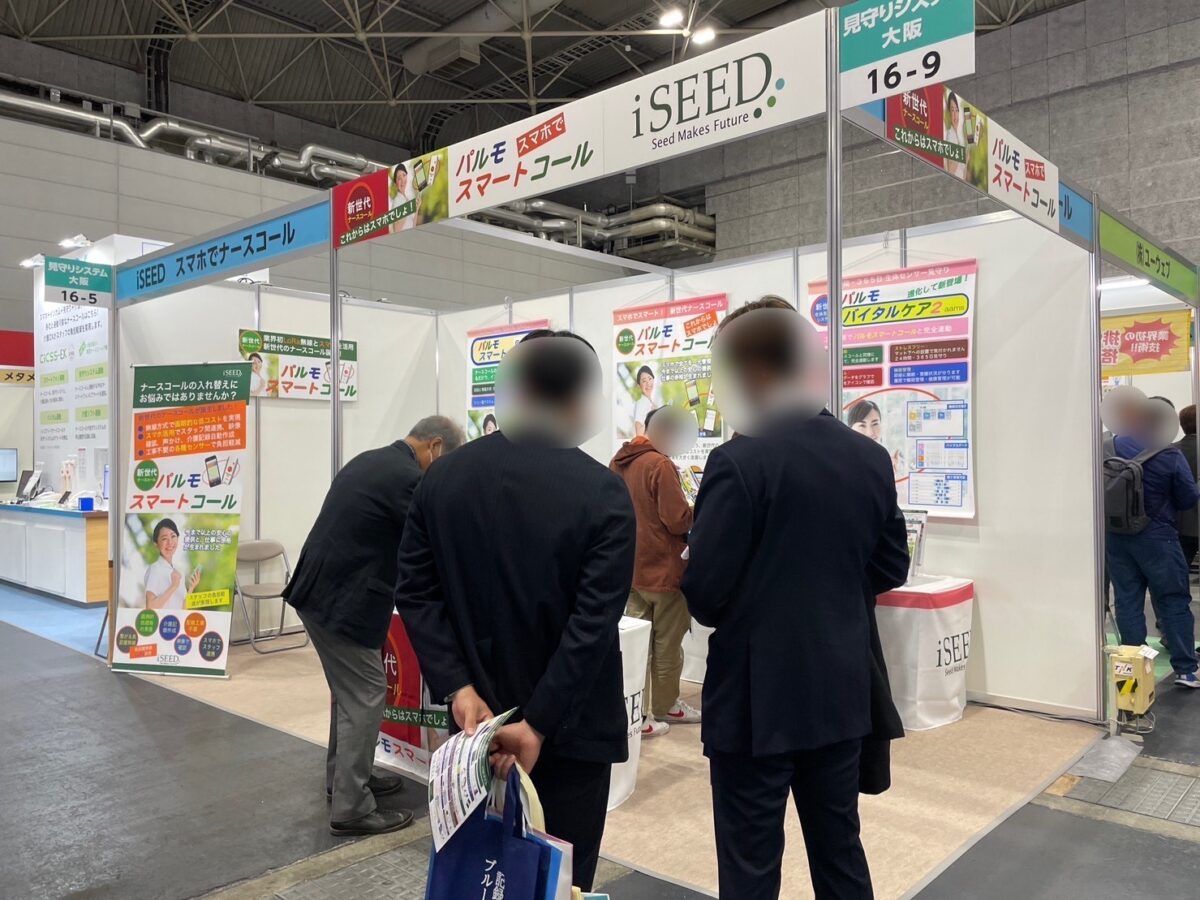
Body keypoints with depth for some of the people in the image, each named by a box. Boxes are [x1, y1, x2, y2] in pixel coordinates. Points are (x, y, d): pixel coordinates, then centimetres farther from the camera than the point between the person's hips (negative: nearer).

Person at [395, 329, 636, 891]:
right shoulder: (603, 493, -17)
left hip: (480, 716, 5)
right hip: (572, 725, -4)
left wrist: (458, 688, -8)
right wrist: (538, 724, -17)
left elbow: (415, 592, -5)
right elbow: (593, 623, -21)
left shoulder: (442, 479, -3)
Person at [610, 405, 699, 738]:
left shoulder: (619, 462, 7)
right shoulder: (660, 465, -19)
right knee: (667, 643, 9)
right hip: (662, 567, -7)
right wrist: (698, 511, -2)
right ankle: (664, 706, 23)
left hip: (629, 566, 7)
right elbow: (678, 520, -19)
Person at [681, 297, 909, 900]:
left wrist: (721, 607, 3)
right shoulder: (871, 458, 1)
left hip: (757, 697, -6)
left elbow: (705, 593, -18)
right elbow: (890, 568, 9)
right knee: (840, 849, 21)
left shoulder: (739, 462, -19)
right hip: (842, 691, 6)